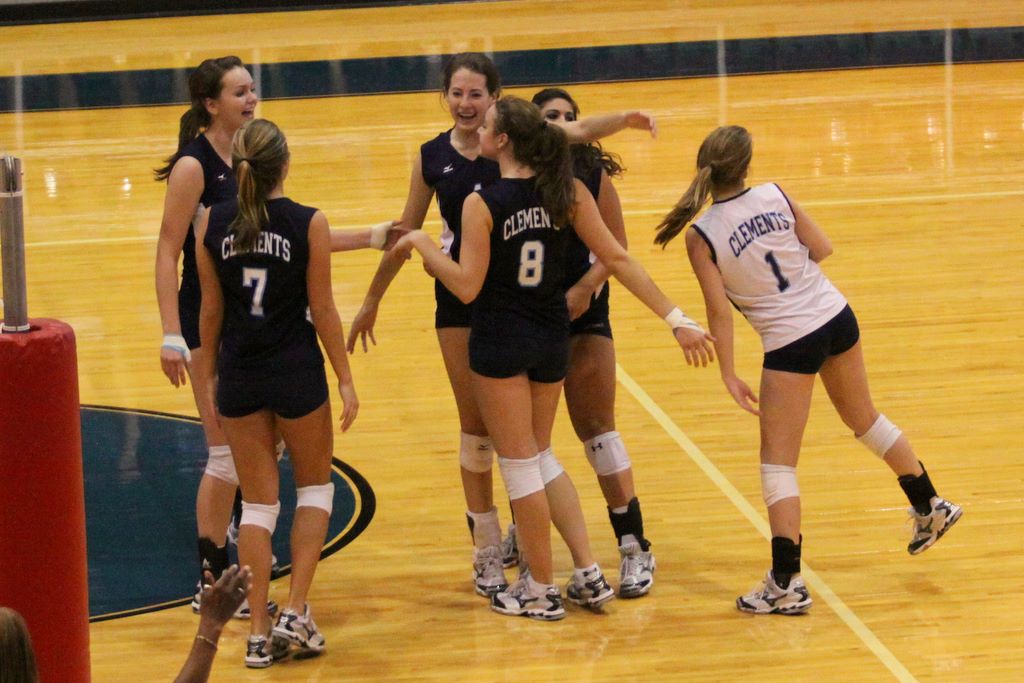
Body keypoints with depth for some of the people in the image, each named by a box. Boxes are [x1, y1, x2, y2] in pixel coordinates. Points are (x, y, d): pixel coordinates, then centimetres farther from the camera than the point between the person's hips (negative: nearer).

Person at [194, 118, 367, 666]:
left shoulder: (212, 224, -4)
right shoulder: (308, 224, -11)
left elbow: (210, 309, 2)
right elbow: (323, 311, -8)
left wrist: (208, 372, 16)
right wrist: (345, 379, 2)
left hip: (239, 377, 3)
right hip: (297, 374, -2)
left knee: (257, 503, 11)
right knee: (315, 487, 18)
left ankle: (259, 633, 8)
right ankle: (295, 613, 6)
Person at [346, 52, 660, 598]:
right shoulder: (432, 158, 0)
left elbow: (576, 131, -27)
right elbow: (406, 232, 11)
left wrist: (622, 120, -47)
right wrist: (372, 300, 18)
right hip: (460, 301, 2)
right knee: (475, 426, 5)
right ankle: (487, 551, 14)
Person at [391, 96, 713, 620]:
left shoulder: (482, 204, -17)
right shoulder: (567, 192, -3)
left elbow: (467, 286, -19)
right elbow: (617, 258, -4)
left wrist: (423, 244, -4)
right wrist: (675, 318, -1)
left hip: (500, 343, -5)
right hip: (551, 340, 5)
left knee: (520, 464, 5)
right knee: (540, 456, 21)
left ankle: (541, 591, 12)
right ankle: (587, 575, 17)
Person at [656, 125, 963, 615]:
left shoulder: (701, 236, -15)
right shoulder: (775, 196, -5)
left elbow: (720, 310, -14)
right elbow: (822, 249, 3)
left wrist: (729, 376, -8)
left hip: (790, 343, -5)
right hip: (837, 317, 5)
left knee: (777, 463, 1)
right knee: (864, 419, 28)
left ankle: (787, 585, -7)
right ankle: (930, 508, 45)